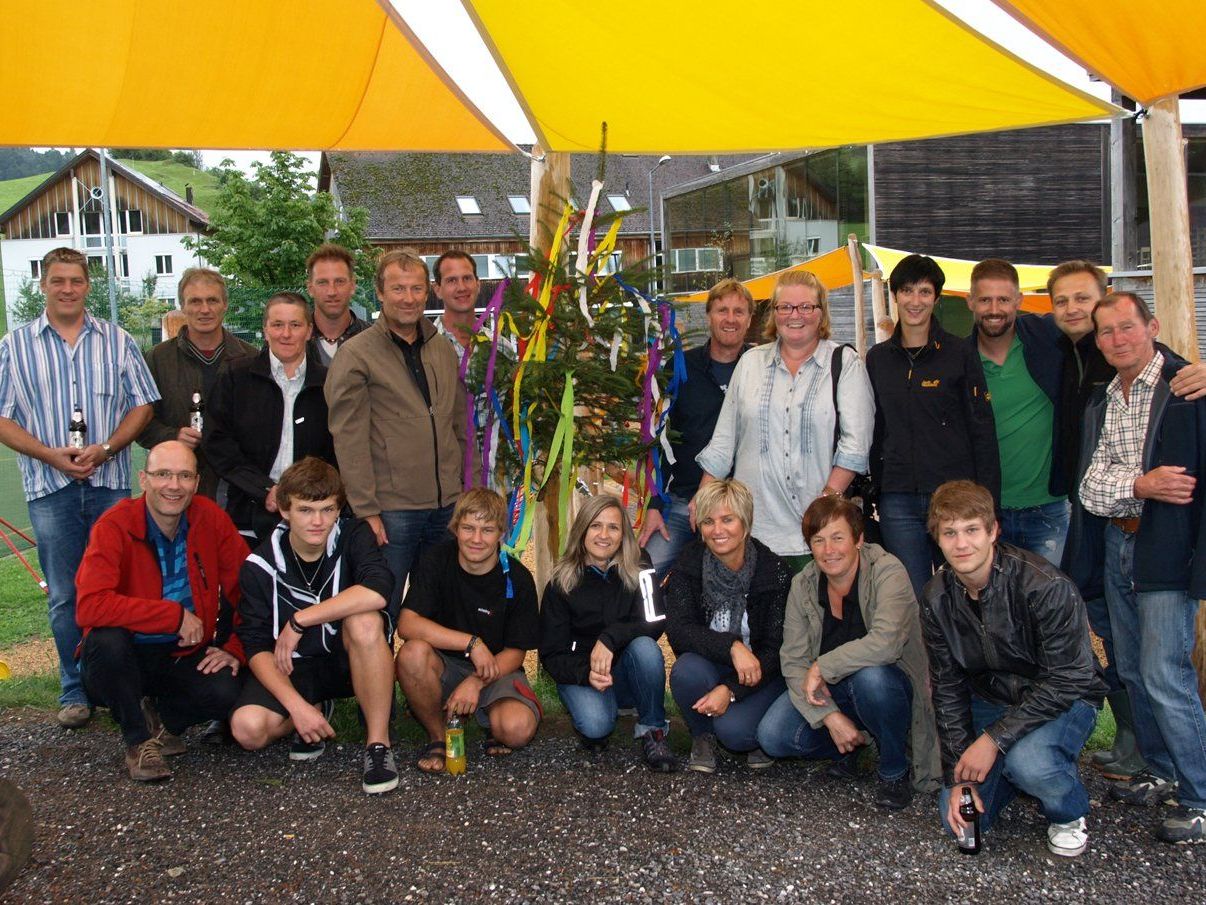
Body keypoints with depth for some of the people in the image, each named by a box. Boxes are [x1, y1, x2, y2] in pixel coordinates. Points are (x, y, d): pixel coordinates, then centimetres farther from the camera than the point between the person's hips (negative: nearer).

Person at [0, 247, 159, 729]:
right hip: (50, 488, 0)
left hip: (110, 481, 1)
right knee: (65, 595, 4)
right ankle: (76, 691, 15)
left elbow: (142, 405, 5)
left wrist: (105, 448, -11)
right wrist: (50, 454, -12)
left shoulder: (117, 341, 7)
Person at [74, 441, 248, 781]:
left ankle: (159, 720, 8)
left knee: (227, 692, -26)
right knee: (106, 638, -34)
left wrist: (236, 648, -7)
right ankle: (138, 739, -9)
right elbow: (90, 606, -31)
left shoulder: (210, 517, -6)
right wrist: (176, 615, -28)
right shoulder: (115, 526, -16)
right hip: (125, 661, -2)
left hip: (187, 657, 2)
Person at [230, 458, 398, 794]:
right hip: (295, 665, 2)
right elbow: (256, 647, -12)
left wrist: (299, 620, -27)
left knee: (365, 621, -34)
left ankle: (378, 742, -21)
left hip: (351, 658, -1)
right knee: (248, 729, -25)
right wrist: (296, 705, -27)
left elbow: (378, 590, -33)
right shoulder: (261, 565, -9)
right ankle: (317, 711, 9)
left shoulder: (353, 536, -12)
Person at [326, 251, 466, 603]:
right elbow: (349, 440, -10)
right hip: (390, 511, -5)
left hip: (447, 507, 5)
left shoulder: (444, 352, 13)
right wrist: (366, 510, -13)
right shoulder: (356, 354, -6)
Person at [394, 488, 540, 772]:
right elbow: (407, 624, -21)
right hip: (446, 667, 1)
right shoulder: (437, 560, -10)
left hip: (496, 670, -1)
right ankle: (437, 736, -8)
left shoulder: (517, 579, -10)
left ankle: (493, 728, 7)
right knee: (413, 653, -34)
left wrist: (476, 682, -24)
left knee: (517, 729, -32)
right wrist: (472, 643, -28)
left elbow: (515, 652, -6)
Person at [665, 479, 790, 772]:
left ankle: (759, 730, 8)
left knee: (733, 730, -29)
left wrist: (730, 690, -25)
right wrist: (731, 646, -35)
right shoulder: (688, 565, -9)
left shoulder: (776, 571, -14)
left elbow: (777, 648, -14)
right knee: (686, 671, -32)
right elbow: (678, 630, -19)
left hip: (760, 673, -2)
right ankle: (702, 735, -1)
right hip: (710, 666, 2)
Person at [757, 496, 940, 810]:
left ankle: (895, 772, -10)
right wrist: (831, 717, -21)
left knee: (869, 675, -38)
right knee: (773, 737, -18)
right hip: (830, 691, 4)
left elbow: (884, 643, -36)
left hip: (887, 684, -4)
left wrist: (822, 667, -27)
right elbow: (792, 660, -9)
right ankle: (850, 746, 13)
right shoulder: (803, 585, -6)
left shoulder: (888, 572, -20)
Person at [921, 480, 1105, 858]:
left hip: (1064, 700, -4)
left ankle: (1069, 816, -1)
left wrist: (994, 738, -28)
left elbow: (1067, 679, -24)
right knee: (959, 818, -6)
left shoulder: (1045, 586, -26)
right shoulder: (937, 599, -9)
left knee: (1027, 761, -36)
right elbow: (947, 688, -3)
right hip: (990, 700, 5)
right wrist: (957, 774, -9)